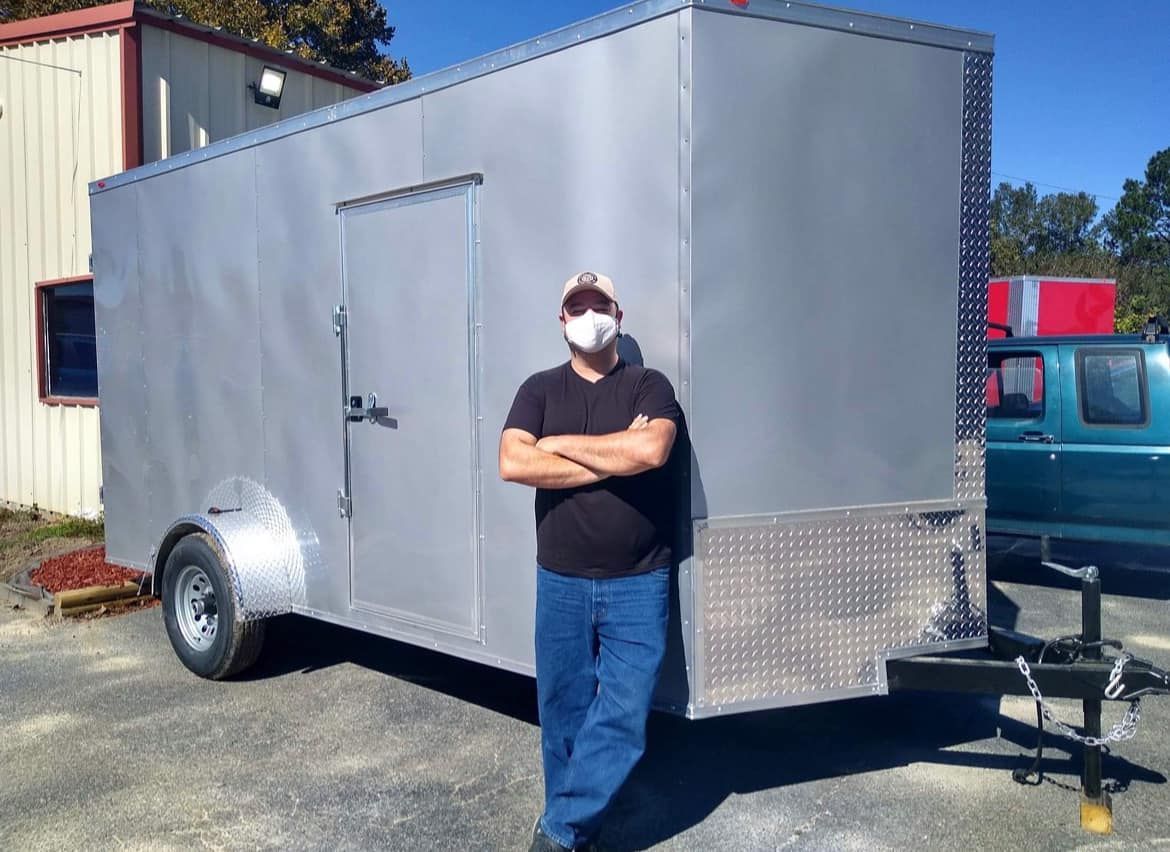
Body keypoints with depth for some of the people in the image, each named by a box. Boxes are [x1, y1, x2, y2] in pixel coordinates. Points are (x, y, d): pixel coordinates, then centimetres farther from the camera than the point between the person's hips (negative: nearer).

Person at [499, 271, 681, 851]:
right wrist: (613, 459, -12)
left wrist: (561, 444, -10)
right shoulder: (540, 390, 6)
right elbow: (512, 464, -10)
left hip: (637, 584, -2)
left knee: (622, 713, -5)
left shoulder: (648, 386, 1)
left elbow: (652, 449, -20)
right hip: (560, 582, 2)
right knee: (564, 714, 10)